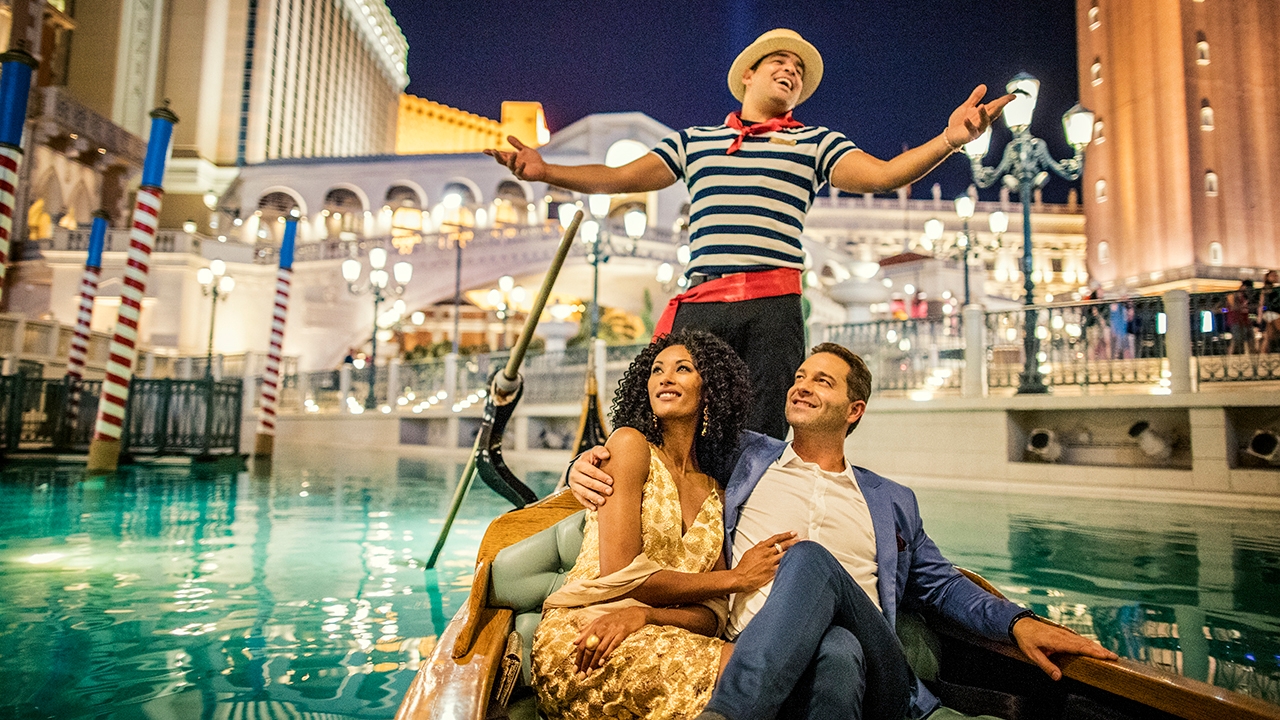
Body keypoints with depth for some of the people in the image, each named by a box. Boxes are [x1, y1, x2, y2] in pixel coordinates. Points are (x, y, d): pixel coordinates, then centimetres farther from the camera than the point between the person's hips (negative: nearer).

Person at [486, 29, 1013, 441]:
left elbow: (882, 175, 5)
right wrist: (546, 172, 7)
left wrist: (949, 139, -12)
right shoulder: (692, 140, 24)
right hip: (698, 303, 1)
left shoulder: (815, 142, 19)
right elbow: (620, 178, 19)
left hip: (772, 306, -1)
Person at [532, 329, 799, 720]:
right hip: (577, 632, -4)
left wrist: (640, 615, -17)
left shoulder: (715, 494, 16)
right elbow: (619, 573, -10)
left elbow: (711, 616, 6)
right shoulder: (630, 444, 1)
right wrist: (735, 577, -3)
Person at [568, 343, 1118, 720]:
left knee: (810, 558, -34)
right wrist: (588, 466, 0)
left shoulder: (891, 501, 25)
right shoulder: (745, 457, 20)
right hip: (758, 665, -1)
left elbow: (940, 584, 27)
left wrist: (1018, 622, 8)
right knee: (836, 652, -39)